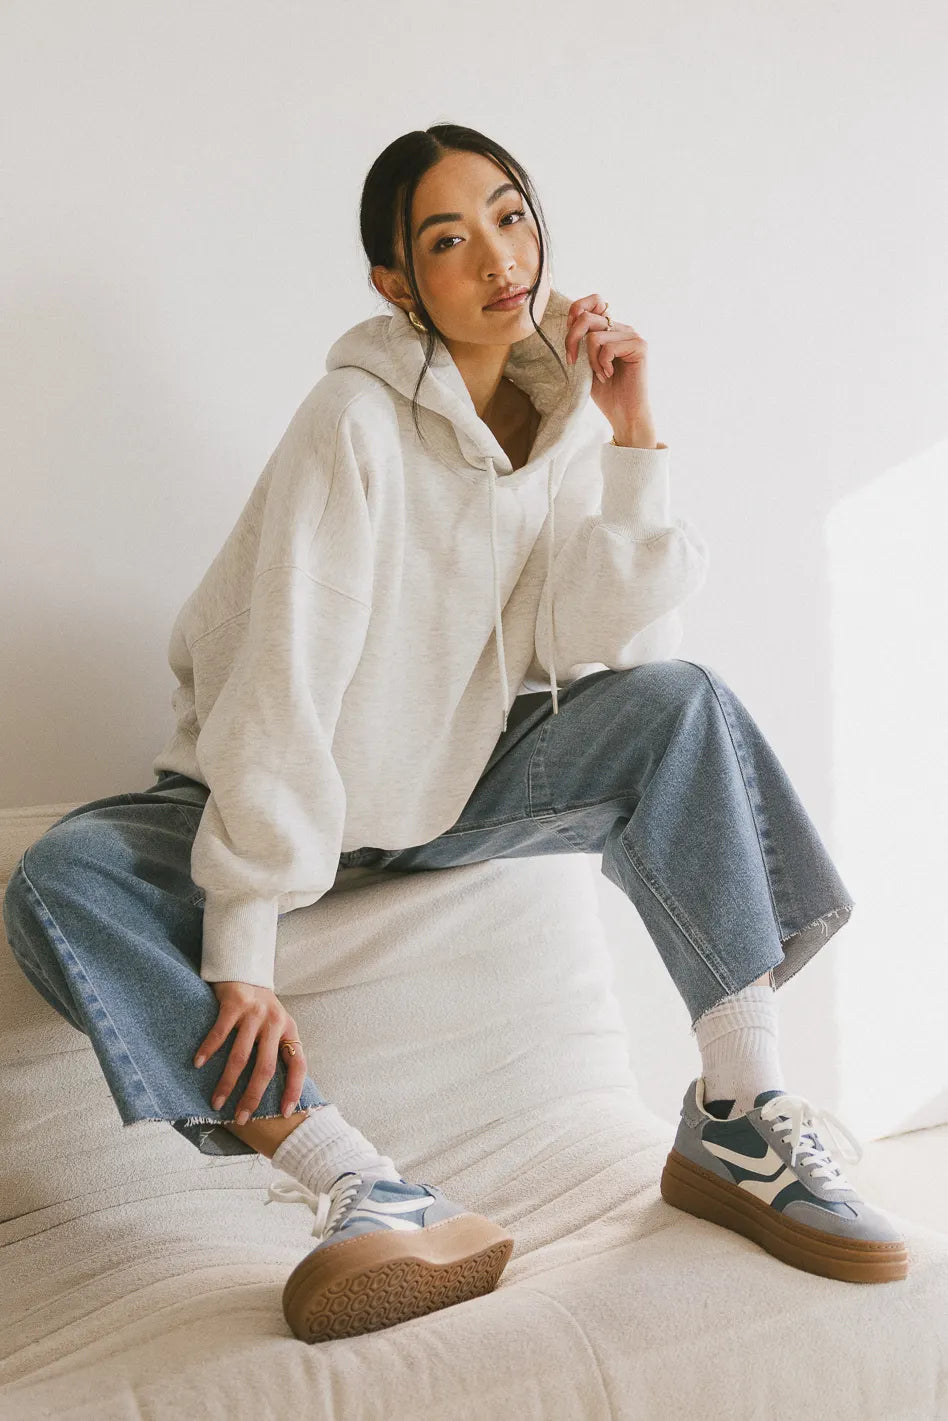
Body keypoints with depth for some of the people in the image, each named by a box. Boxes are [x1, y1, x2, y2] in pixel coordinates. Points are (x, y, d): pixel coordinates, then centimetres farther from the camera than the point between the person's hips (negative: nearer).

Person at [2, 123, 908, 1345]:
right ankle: (368, 1194, -43)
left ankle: (740, 1119, -23)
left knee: (682, 704, -22)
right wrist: (242, 944, -29)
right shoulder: (359, 421, -20)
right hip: (297, 789, -3)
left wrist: (634, 442, -19)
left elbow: (593, 647, -13)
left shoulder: (565, 411, -2)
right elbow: (284, 681, -26)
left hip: (467, 782, 4)